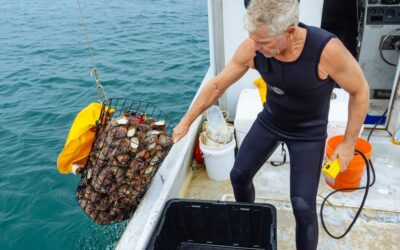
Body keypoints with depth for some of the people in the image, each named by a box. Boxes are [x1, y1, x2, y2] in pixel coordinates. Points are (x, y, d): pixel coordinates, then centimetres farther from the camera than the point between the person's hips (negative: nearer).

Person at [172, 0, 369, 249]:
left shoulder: (327, 49, -34)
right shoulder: (251, 48, -24)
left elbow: (360, 91, -17)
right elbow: (217, 85, -12)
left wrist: (349, 142, -12)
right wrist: (187, 121, -6)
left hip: (308, 132, -3)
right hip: (269, 121, 4)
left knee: (303, 206, -6)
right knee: (239, 175, 11)